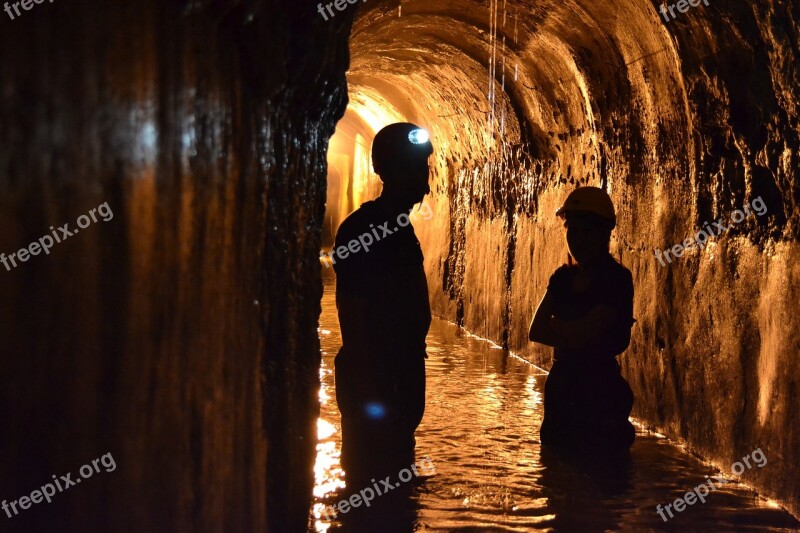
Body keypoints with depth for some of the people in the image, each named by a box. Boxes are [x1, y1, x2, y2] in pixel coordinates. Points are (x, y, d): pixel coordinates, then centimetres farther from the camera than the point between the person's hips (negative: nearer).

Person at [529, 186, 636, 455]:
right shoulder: (563, 277, 10)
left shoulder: (616, 279, -10)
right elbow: (535, 331, 1)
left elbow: (584, 334, -19)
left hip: (598, 389, -7)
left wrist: (555, 328, -2)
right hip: (562, 383, 7)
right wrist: (571, 333, -12)